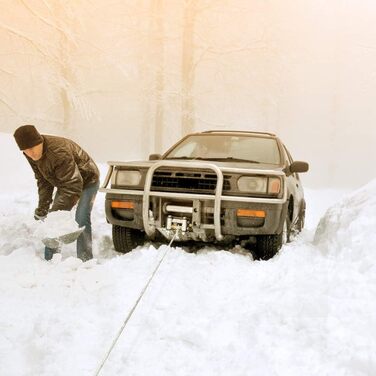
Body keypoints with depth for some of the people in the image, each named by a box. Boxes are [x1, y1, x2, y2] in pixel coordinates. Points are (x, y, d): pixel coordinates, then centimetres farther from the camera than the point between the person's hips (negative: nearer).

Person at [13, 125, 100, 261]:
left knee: (81, 220, -19)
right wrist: (42, 207, -7)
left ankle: (85, 260, -13)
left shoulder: (59, 152, -40)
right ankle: (49, 259, 10)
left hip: (87, 180, -8)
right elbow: (43, 181, -1)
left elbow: (74, 186, -40)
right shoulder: (31, 154, -14)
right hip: (65, 182, 8)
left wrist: (57, 210, -40)